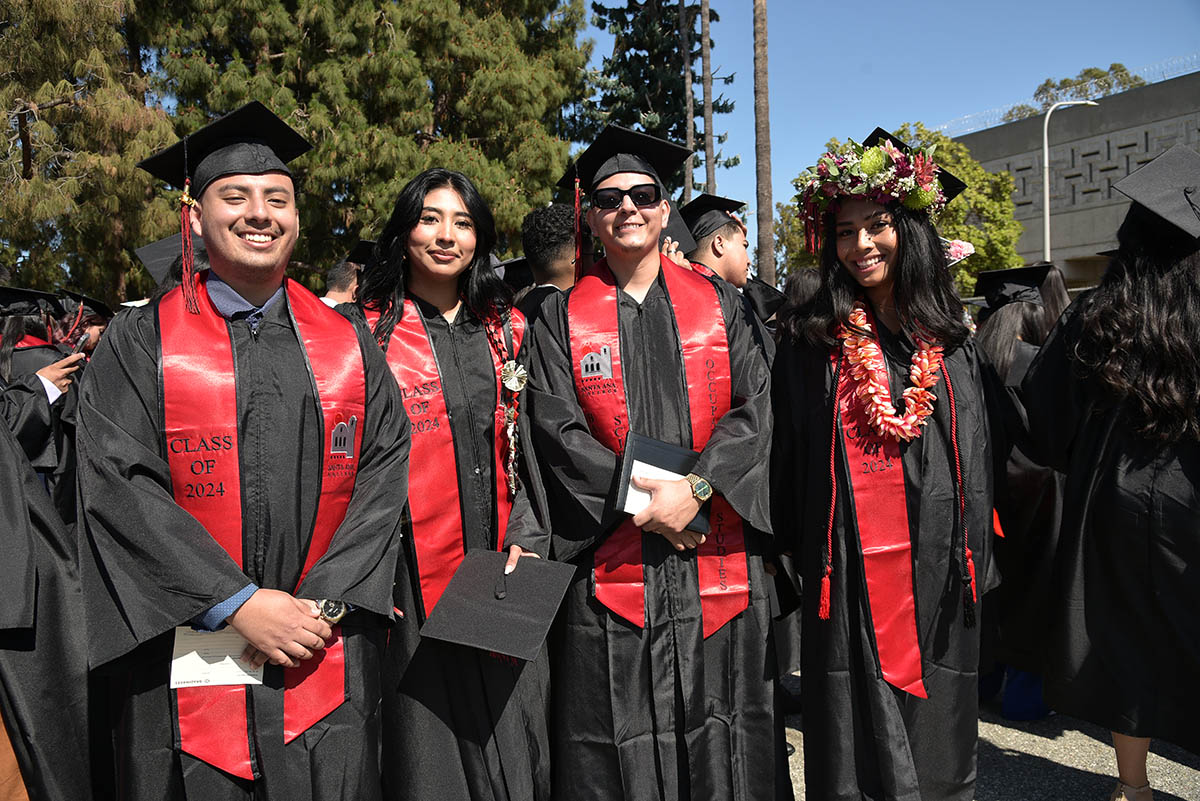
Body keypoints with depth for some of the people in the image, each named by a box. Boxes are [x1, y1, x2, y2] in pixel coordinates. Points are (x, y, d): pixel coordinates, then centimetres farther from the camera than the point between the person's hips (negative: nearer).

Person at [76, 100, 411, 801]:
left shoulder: (348, 344, 6)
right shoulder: (139, 342, 0)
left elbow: (387, 472, 0)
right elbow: (117, 484, -9)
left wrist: (325, 602, -11)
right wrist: (239, 603, -15)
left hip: (327, 658, 2)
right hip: (189, 665, -1)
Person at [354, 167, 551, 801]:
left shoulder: (505, 330, 9)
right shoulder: (367, 334, -2)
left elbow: (525, 450, 11)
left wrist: (526, 537, -1)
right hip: (414, 579, -3)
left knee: (511, 745, 12)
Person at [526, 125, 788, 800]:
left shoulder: (719, 305, 9)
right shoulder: (563, 319, 5)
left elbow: (756, 407, 0)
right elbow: (557, 428, -4)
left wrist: (697, 488, -15)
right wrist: (645, 499, -15)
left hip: (718, 555, 1)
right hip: (613, 559, -1)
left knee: (722, 738, 10)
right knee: (616, 739, 6)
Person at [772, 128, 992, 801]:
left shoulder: (949, 340, 7)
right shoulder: (810, 339, -1)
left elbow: (975, 452, 11)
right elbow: (788, 456, -1)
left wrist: (973, 559, 7)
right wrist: (797, 552, -4)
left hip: (936, 563, 3)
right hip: (852, 567, -2)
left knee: (936, 717, 14)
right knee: (856, 732, 5)